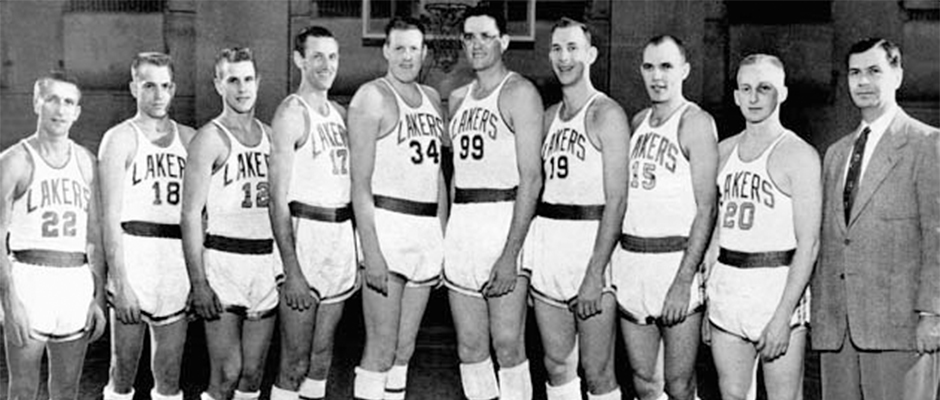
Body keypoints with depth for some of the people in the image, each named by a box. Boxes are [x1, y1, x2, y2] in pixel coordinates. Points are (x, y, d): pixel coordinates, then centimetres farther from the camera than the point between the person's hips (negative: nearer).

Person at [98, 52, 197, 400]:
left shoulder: (189, 139, 12)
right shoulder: (120, 139, 1)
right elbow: (110, 217, -6)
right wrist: (120, 283, -14)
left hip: (178, 263, 4)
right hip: (133, 258, -3)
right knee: (124, 370, 3)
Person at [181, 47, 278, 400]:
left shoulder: (269, 136, 13)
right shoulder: (210, 139, -6)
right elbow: (191, 215, -9)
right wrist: (198, 283, -16)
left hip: (266, 262, 5)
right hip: (223, 262, -5)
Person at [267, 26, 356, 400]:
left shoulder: (340, 113, 14)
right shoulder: (292, 112, -8)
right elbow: (277, 199, -14)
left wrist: (359, 253, 14)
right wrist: (291, 272, -20)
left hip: (342, 238, 7)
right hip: (304, 233, -7)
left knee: (322, 357, 13)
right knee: (295, 365, -3)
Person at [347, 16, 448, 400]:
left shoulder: (432, 98, 16)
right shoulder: (372, 97, -5)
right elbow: (360, 182, -10)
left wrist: (443, 237, 13)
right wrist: (371, 252, -17)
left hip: (427, 231, 7)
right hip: (386, 226, -7)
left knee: (404, 348, 10)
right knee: (381, 348, -7)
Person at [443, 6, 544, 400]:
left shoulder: (519, 92, -5)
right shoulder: (458, 98, 17)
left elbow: (531, 178, -12)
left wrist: (511, 253, -19)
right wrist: (444, 238, 10)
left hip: (506, 221, -6)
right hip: (461, 225, 7)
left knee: (507, 345, -5)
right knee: (469, 347, 8)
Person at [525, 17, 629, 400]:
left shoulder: (606, 114, -7)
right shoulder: (549, 116, 15)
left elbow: (616, 199, -13)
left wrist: (595, 273, -20)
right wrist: (526, 255, 10)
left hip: (591, 242, -6)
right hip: (547, 244, 7)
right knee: (557, 366, 11)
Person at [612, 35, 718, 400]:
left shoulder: (695, 122, -7)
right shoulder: (638, 122, 14)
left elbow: (706, 208, -13)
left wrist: (683, 281, -19)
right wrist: (613, 262, 9)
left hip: (676, 260, -6)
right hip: (629, 260, 6)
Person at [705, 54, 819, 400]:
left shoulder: (799, 155, -7)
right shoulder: (724, 151, 11)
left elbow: (808, 243, -12)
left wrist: (783, 315, -18)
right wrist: (706, 282, 7)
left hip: (778, 286, -5)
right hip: (726, 287, 5)